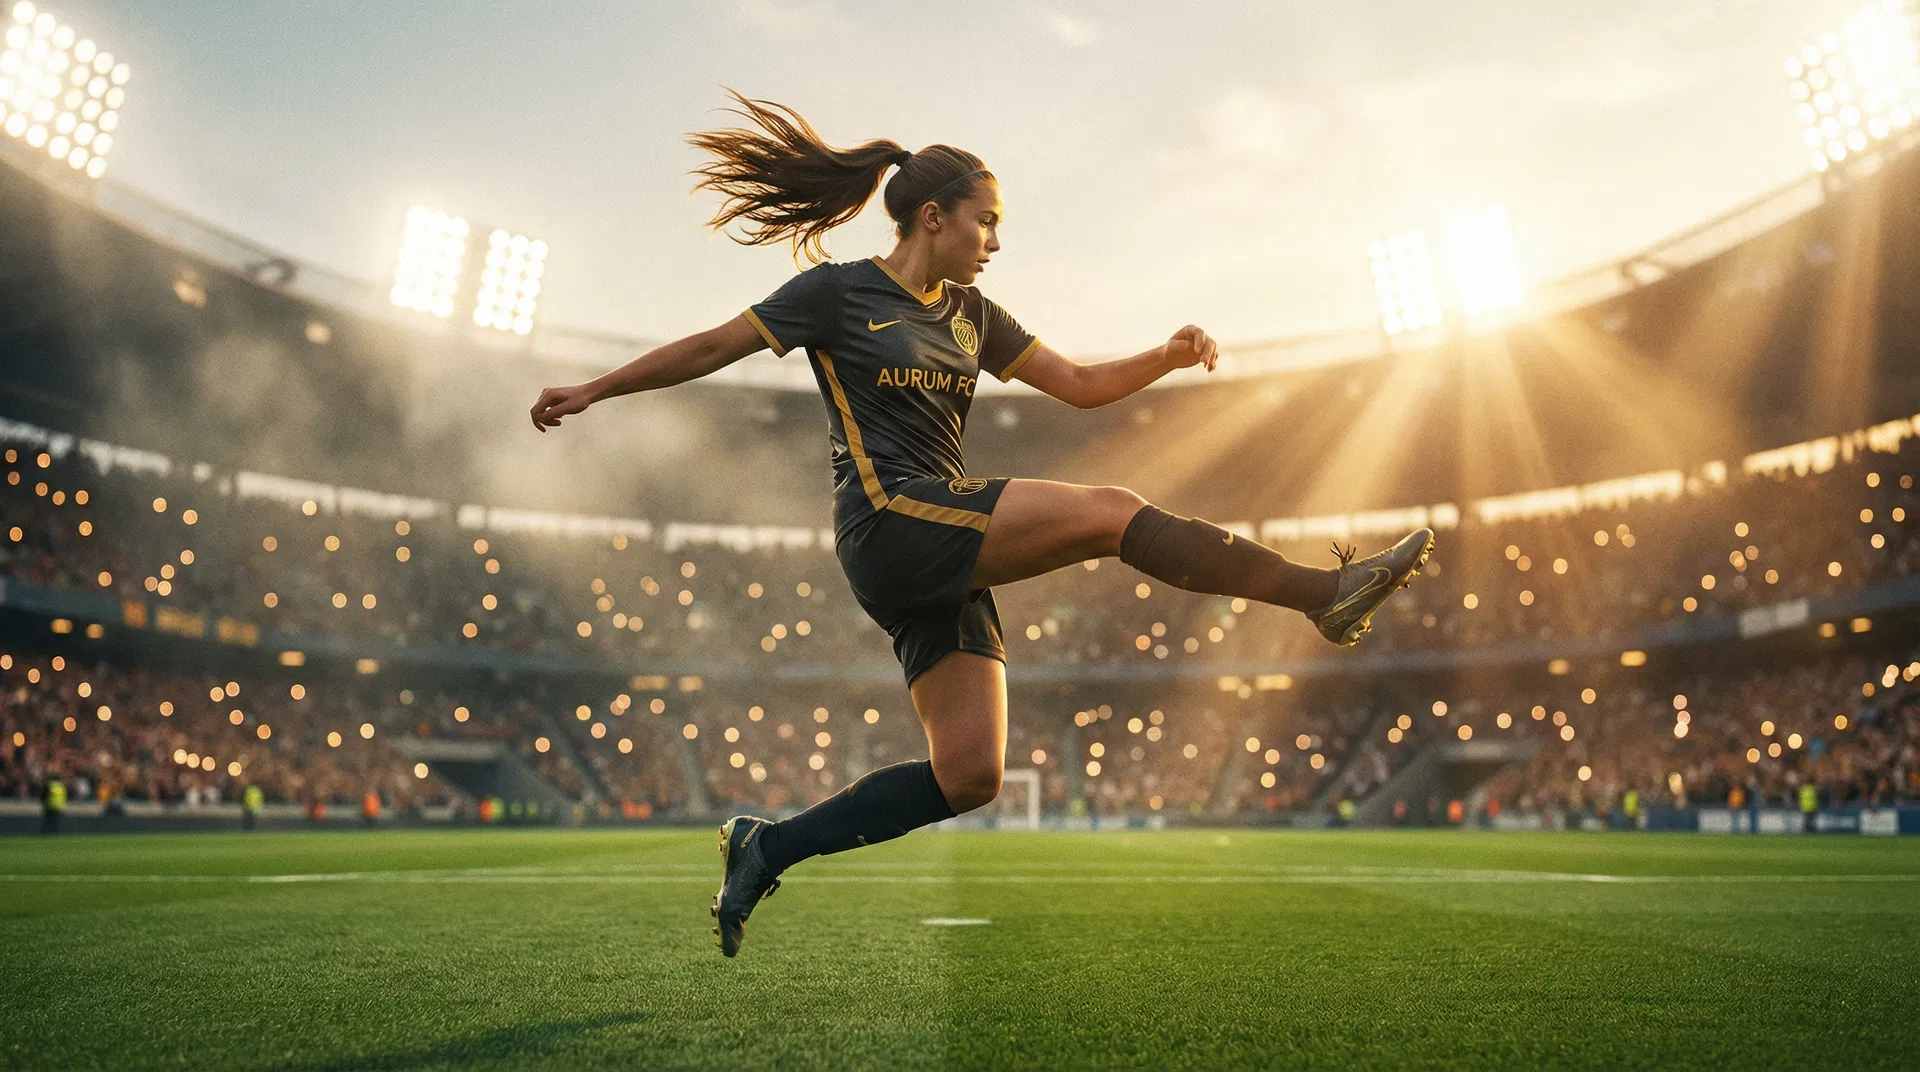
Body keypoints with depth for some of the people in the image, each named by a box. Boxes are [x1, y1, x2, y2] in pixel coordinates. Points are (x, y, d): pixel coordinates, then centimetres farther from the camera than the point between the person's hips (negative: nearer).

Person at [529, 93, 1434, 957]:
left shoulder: (971, 316, 18)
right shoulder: (837, 291, 1)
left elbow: (1082, 385, 17)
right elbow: (711, 348, 8)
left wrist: (1168, 356, 0)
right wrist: (594, 391, 10)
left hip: (947, 554, 8)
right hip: (889, 525, -8)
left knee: (969, 777, 1)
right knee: (1108, 511, -19)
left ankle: (767, 847, 12)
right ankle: (1325, 592, -15)